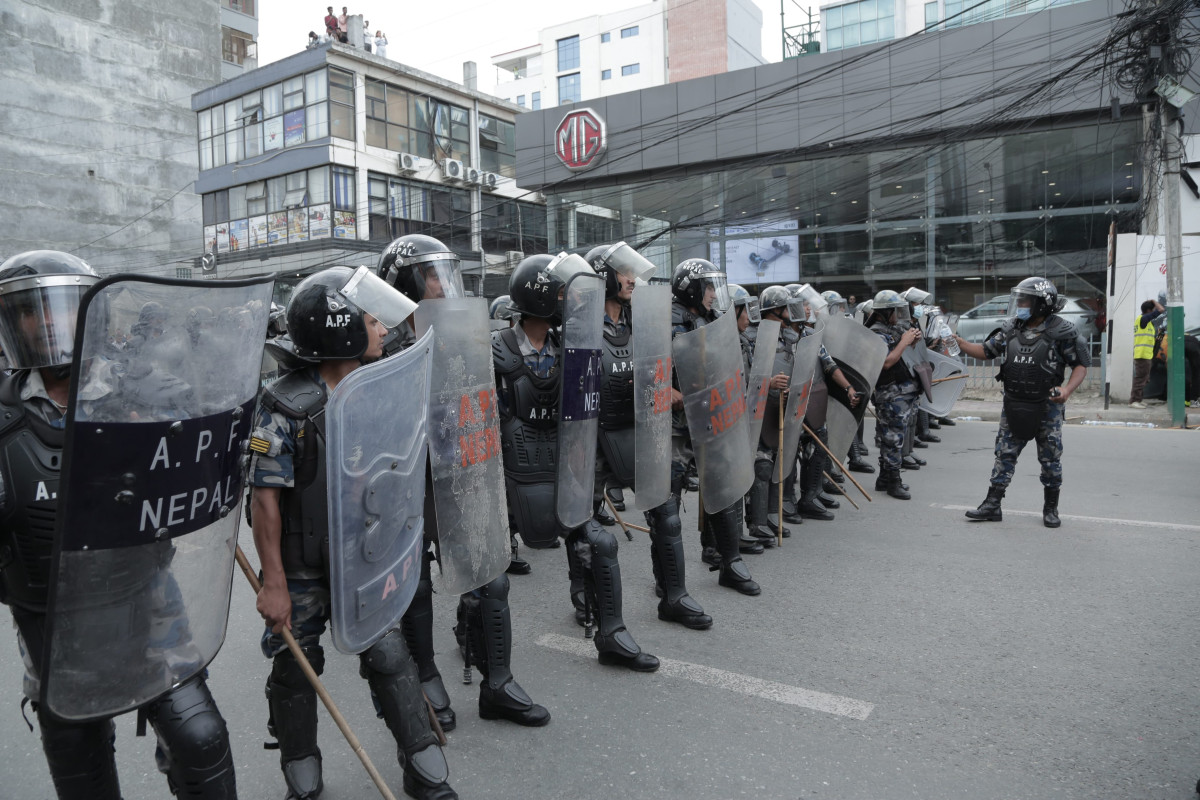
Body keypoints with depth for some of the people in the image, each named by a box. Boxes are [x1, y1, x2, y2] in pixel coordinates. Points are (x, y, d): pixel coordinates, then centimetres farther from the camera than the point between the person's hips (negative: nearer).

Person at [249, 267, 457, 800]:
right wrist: (274, 583, -15)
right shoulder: (286, 406, -19)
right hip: (302, 568, -3)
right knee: (296, 670, 12)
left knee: (389, 655, 5)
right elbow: (265, 498, -16)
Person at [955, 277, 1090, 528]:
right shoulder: (1011, 330, 4)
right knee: (1004, 454, 5)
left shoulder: (1062, 332, -10)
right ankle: (992, 505, 9)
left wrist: (1068, 388, -23)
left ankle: (1051, 508, 22)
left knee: (1050, 459, 7)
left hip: (1047, 407, -4)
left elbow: (1081, 364, -7)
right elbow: (986, 351, 9)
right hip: (1014, 406, 4)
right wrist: (959, 342, -4)